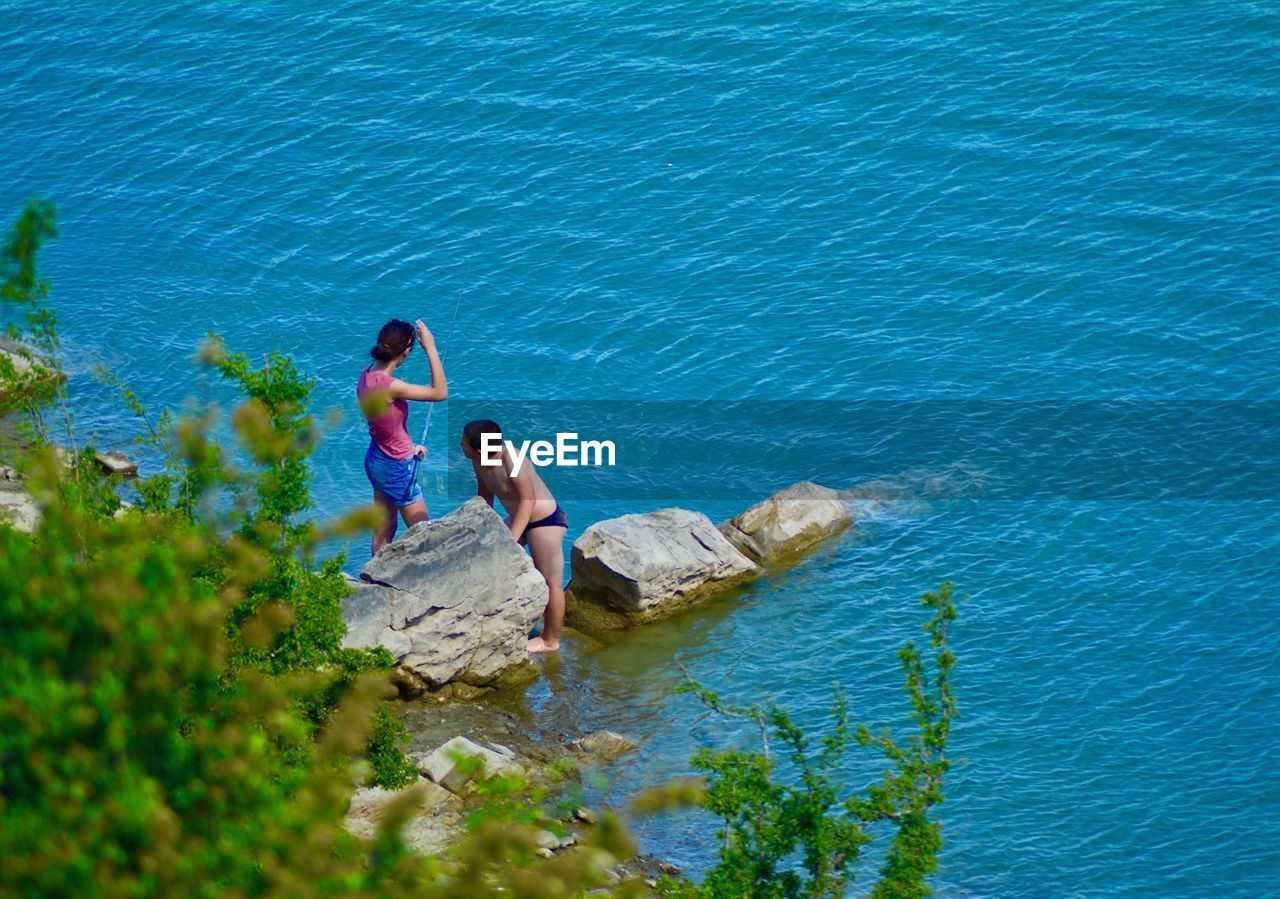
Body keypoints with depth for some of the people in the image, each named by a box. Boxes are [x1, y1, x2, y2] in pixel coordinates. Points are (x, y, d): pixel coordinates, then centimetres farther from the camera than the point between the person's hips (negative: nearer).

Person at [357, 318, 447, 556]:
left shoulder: (367, 375, -5)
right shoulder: (388, 386, -32)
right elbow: (439, 392, -29)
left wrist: (408, 447, 12)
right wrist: (430, 348, -28)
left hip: (377, 459, 8)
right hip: (397, 468, -8)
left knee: (383, 531, 20)